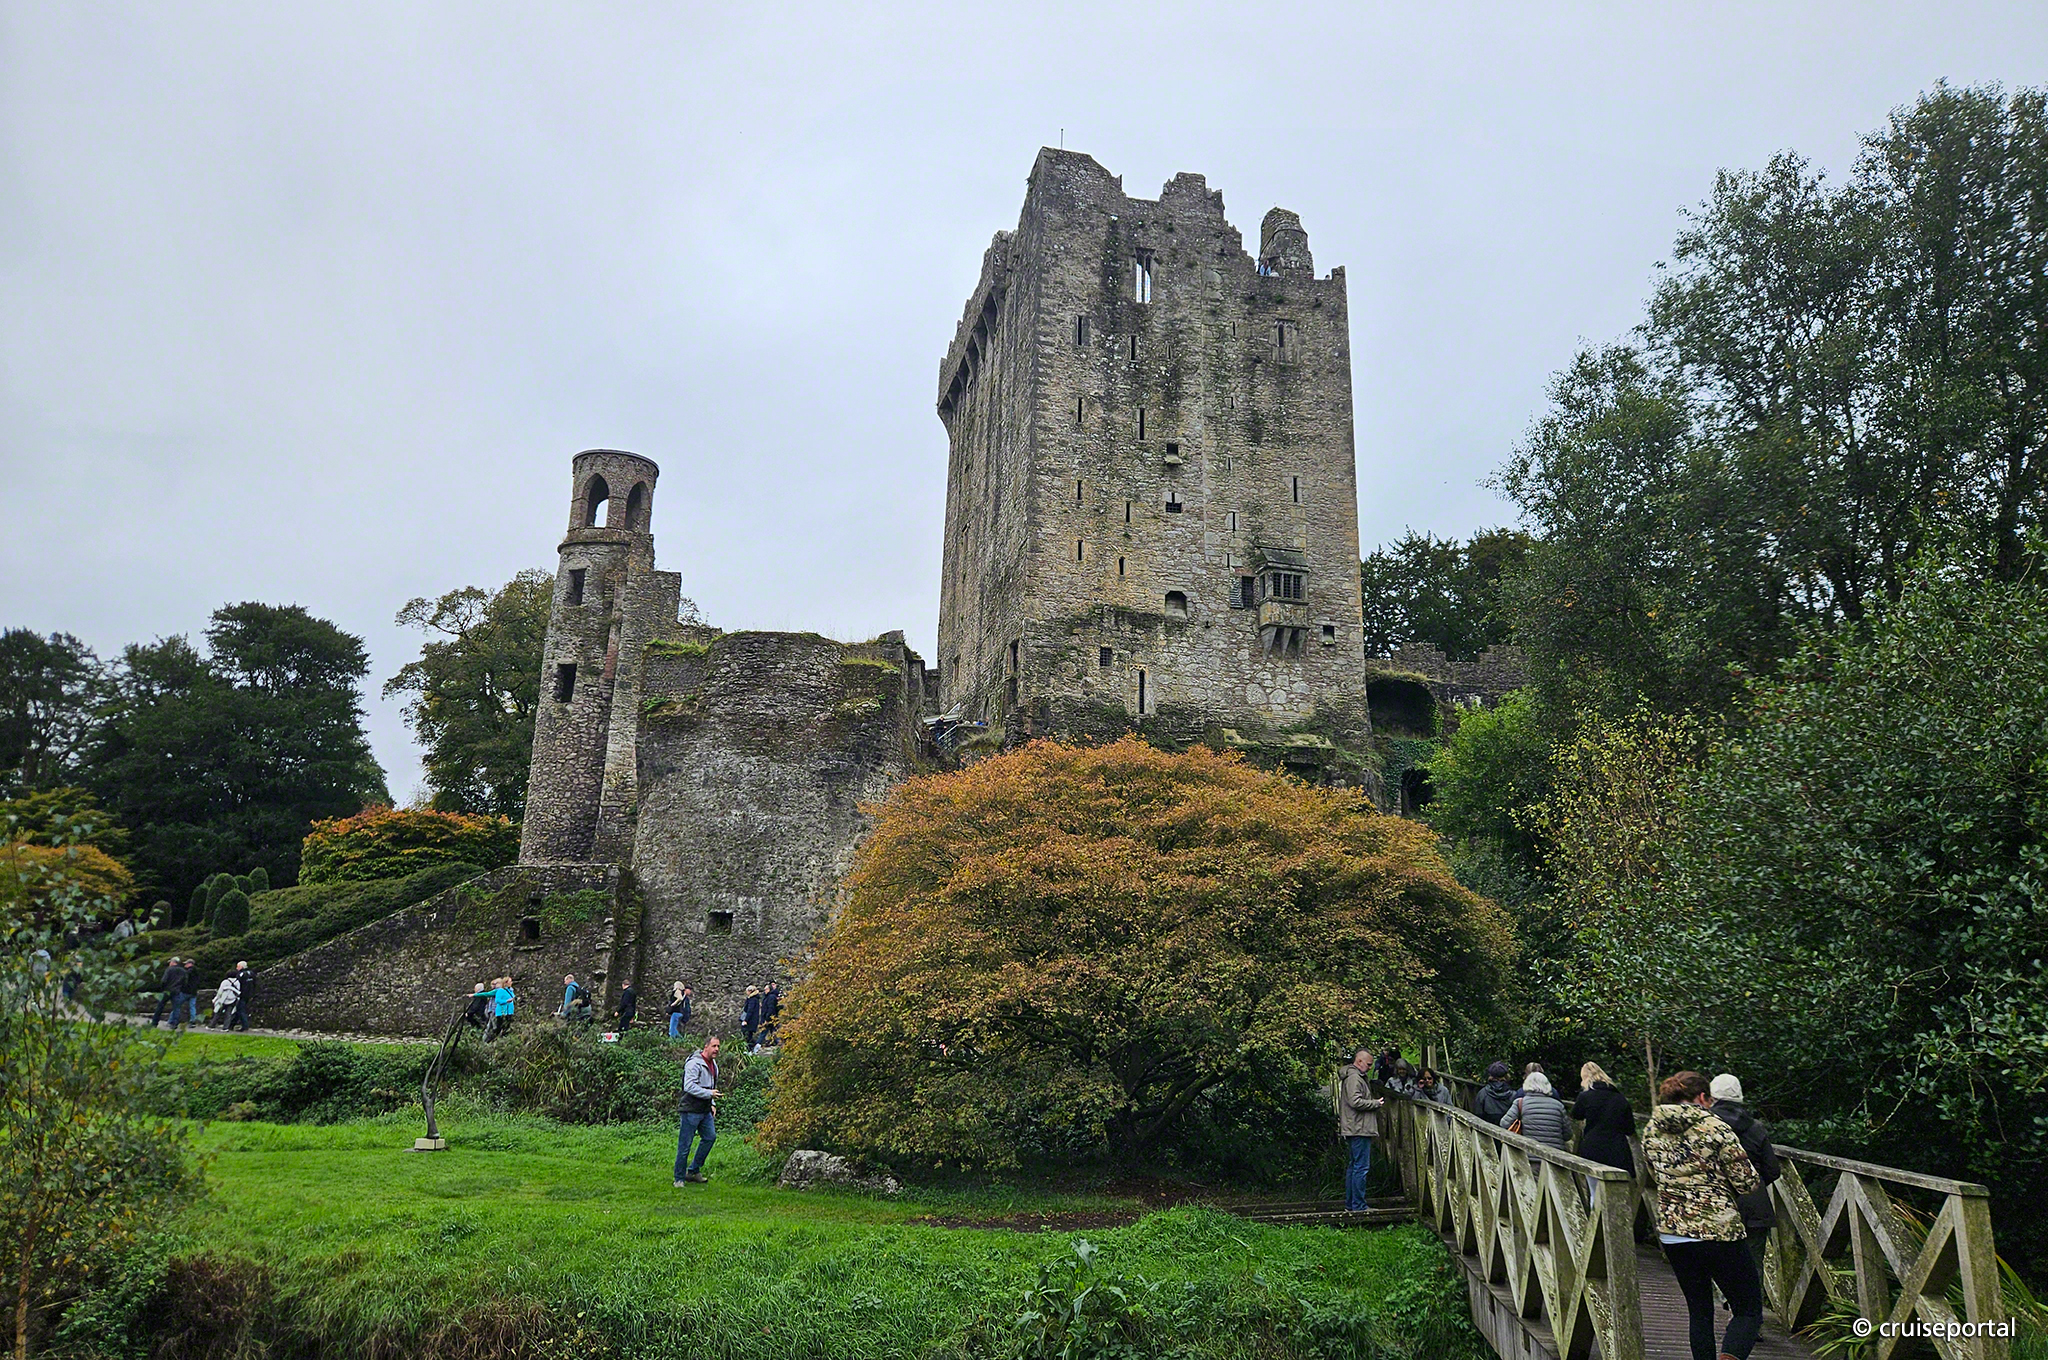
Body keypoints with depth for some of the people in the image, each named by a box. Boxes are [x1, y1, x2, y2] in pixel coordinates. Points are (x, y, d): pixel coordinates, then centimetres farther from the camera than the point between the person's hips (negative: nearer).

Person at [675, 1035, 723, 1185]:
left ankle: (694, 1171, 19)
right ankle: (679, 1178, 8)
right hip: (691, 1110, -9)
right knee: (685, 1145, -2)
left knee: (710, 1136, 7)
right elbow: (689, 1086, -24)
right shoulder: (694, 1063, -15)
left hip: (705, 1110, 9)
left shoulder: (713, 1064, 15)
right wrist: (709, 1093, -23)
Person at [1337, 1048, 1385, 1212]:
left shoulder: (1358, 1077, 22)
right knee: (1361, 1167, -8)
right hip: (1359, 1130, -11)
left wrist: (1375, 1102, 15)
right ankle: (1358, 1205, -6)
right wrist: (1376, 1103, -12)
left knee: (1354, 1166, 14)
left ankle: (1350, 1202, 19)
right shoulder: (1354, 1078, -14)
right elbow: (1355, 1101, -23)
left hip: (1356, 1130, 11)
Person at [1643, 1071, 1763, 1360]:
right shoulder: (1715, 1127, -10)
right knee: (1749, 1312, 5)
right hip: (1718, 1230, -5)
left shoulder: (1652, 1131, 7)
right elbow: (1747, 1183, -7)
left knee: (1699, 1311, 18)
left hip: (1671, 1233, 5)